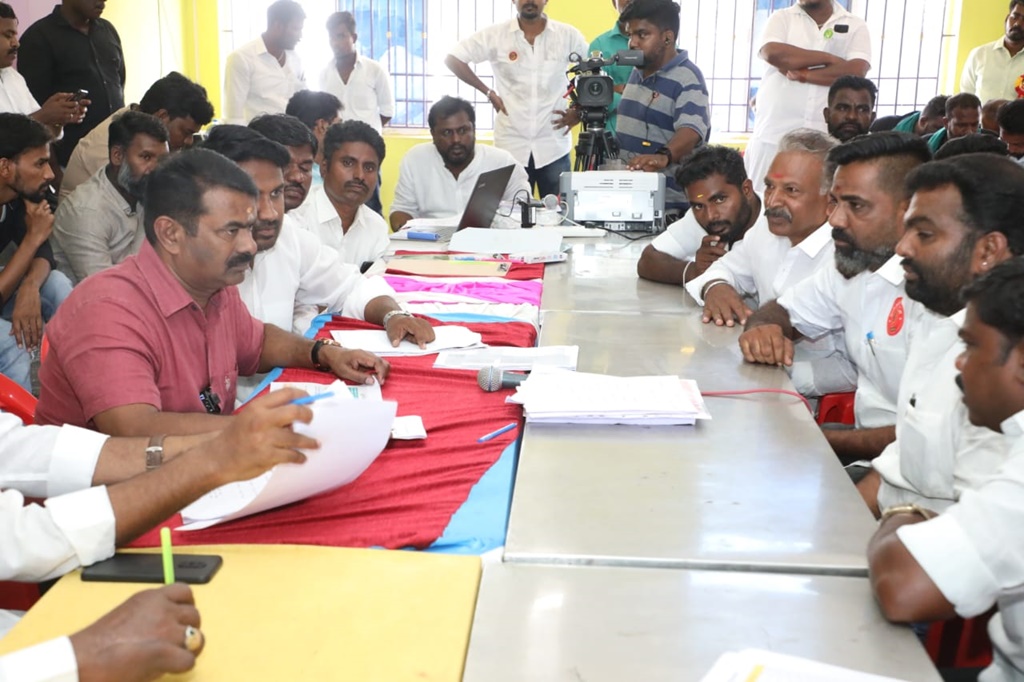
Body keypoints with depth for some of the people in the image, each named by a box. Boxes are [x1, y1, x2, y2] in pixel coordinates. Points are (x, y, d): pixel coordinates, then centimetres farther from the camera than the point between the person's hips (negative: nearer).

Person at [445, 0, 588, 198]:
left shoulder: (568, 35, 0)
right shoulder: (495, 35, -2)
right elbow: (452, 59, 2)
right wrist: (488, 92, -1)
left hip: (554, 146, 0)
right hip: (511, 145, 0)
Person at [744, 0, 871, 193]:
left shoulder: (855, 26, 11)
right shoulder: (782, 18, 11)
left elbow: (857, 71, -5)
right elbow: (773, 53, -10)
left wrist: (802, 74, -7)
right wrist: (830, 59, -4)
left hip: (828, 136, 0)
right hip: (774, 132, 0)